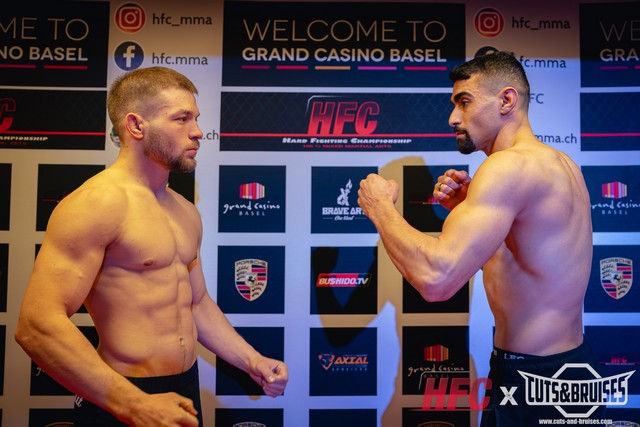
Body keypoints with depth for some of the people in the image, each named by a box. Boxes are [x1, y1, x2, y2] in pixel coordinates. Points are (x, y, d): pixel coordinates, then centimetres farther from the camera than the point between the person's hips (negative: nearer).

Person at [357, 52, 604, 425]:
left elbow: (437, 278, -34)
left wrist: (381, 207, -18)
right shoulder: (559, 163, 8)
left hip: (534, 380, -9)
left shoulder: (512, 164, -22)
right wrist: (468, 208, 5)